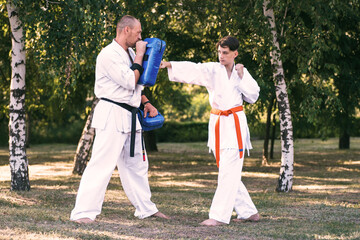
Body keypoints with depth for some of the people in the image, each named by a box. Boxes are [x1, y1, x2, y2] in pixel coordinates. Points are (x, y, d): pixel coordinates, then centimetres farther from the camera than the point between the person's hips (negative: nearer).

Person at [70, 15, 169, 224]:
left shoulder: (129, 53, 15)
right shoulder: (109, 54, -15)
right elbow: (130, 82, -21)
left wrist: (146, 103, 12)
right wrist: (140, 56, -12)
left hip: (129, 116, 9)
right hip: (112, 114, -9)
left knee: (136, 163, 18)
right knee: (102, 163, -13)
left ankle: (146, 208, 31)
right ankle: (84, 212, -13)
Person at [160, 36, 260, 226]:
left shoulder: (242, 72, 4)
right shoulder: (212, 70, 1)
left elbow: (253, 96, 0)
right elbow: (192, 70, -15)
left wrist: (242, 77, -9)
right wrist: (169, 65, -31)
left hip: (235, 124, -3)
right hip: (217, 123, 3)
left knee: (229, 172, -10)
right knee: (228, 172, 10)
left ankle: (219, 216, -11)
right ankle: (249, 212, 23)